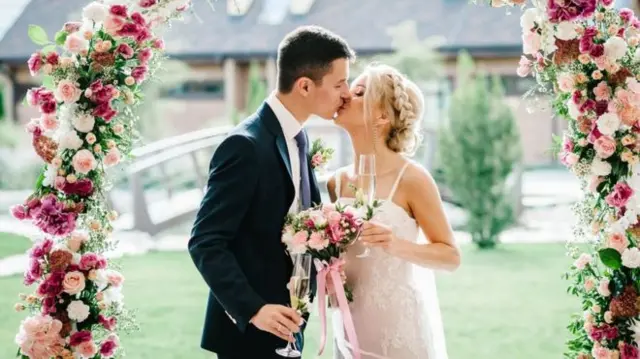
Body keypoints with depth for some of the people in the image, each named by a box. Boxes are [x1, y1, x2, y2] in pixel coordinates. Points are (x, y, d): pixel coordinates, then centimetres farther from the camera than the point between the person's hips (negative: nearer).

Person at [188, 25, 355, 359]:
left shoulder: (296, 138, 8)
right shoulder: (246, 145, -19)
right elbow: (205, 243, -20)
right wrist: (253, 309, -26)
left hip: (283, 325, 8)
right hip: (248, 330, -8)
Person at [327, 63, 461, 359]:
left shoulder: (411, 178, -13)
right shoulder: (336, 182, 1)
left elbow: (451, 256, -9)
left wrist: (398, 245, -23)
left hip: (400, 327, -5)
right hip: (352, 328, 5)